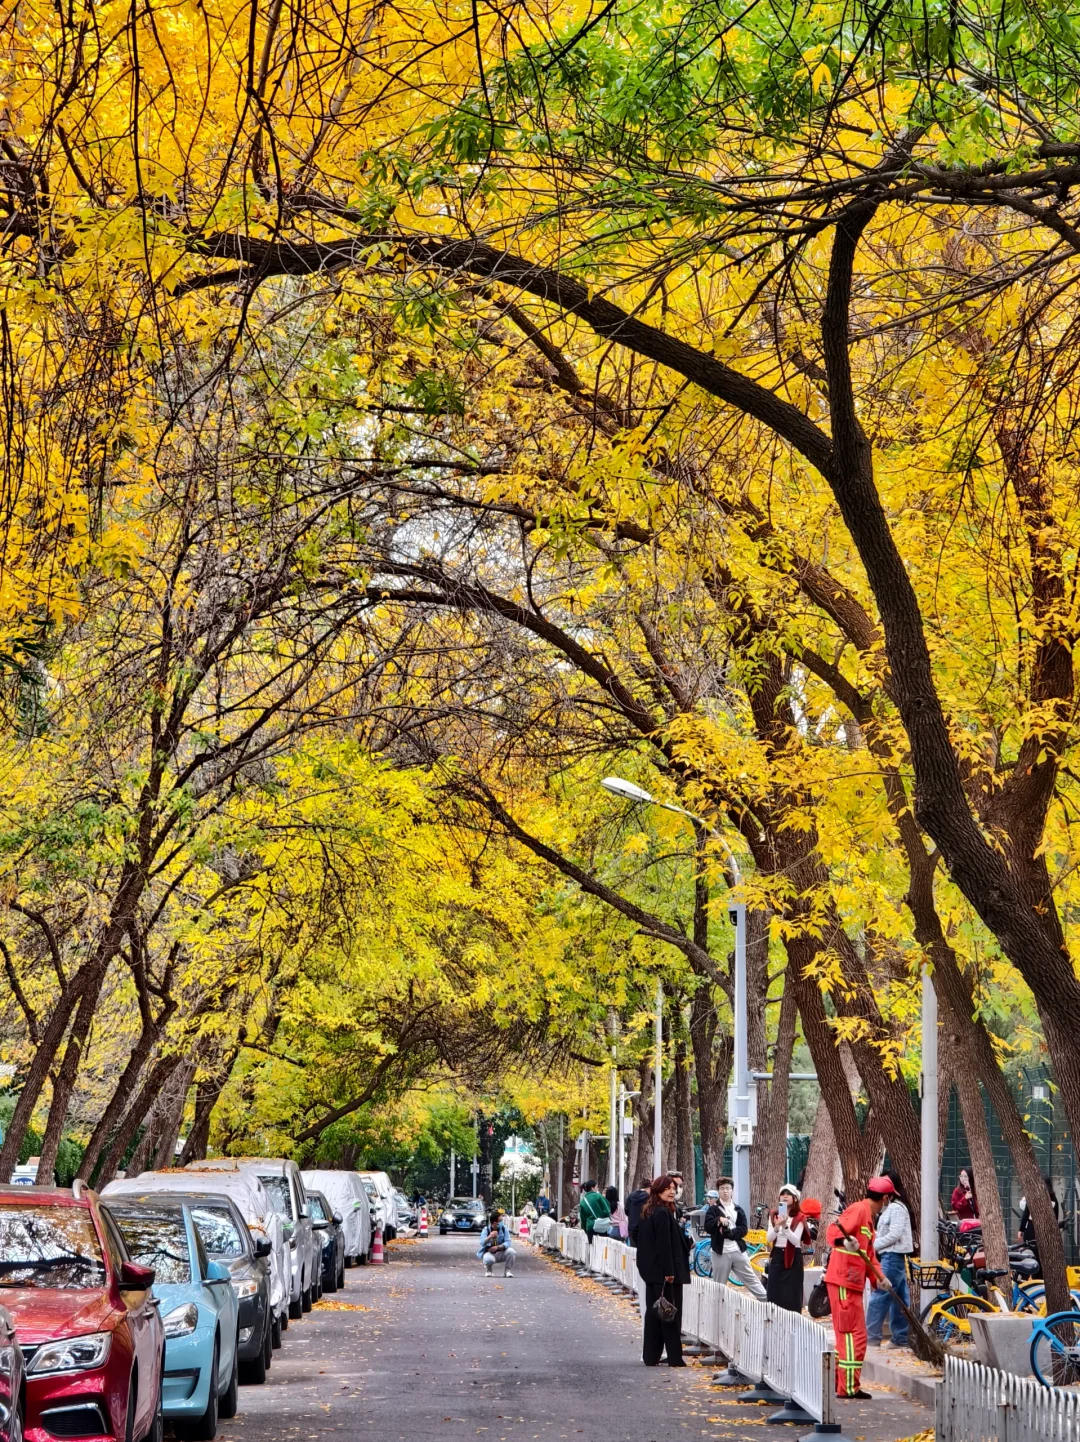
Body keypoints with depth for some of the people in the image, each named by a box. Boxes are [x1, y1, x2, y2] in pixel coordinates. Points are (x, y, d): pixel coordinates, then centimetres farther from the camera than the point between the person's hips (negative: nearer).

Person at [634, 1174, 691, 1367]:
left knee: (653, 1312, 11)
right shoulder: (663, 1214, -16)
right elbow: (664, 1244, -20)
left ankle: (651, 1356, 12)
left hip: (652, 1271, 9)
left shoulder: (648, 1212, 13)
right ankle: (675, 1358, -1)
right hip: (664, 1271, -9)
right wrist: (669, 1271, -21)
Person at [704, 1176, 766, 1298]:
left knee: (752, 1279, 5)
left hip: (738, 1251, 2)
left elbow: (743, 1230, 2)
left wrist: (729, 1232, -15)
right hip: (721, 1252, -2)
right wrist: (718, 1220, -29)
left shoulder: (738, 1210, 11)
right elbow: (707, 1227, -11)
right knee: (718, 1285, 3)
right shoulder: (713, 1209, 3)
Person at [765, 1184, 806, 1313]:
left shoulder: (799, 1218, -4)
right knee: (773, 1294, 2)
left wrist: (785, 1226, -29)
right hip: (777, 1256, 4)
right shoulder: (774, 1215, 6)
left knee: (792, 1295, -5)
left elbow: (796, 1240, -15)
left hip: (793, 1258, -3)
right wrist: (777, 1227, -21)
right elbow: (769, 1238, -2)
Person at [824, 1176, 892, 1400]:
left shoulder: (869, 1216, 21)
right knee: (854, 1335, -8)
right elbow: (833, 1231, -26)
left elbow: (869, 1255, 24)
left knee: (848, 1334, 18)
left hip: (851, 1284, 10)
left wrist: (879, 1277, 11)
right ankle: (848, 1387, -5)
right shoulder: (859, 1210, -11)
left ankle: (843, 1383, 26)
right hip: (844, 1282, -10)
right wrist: (844, 1241, -45)